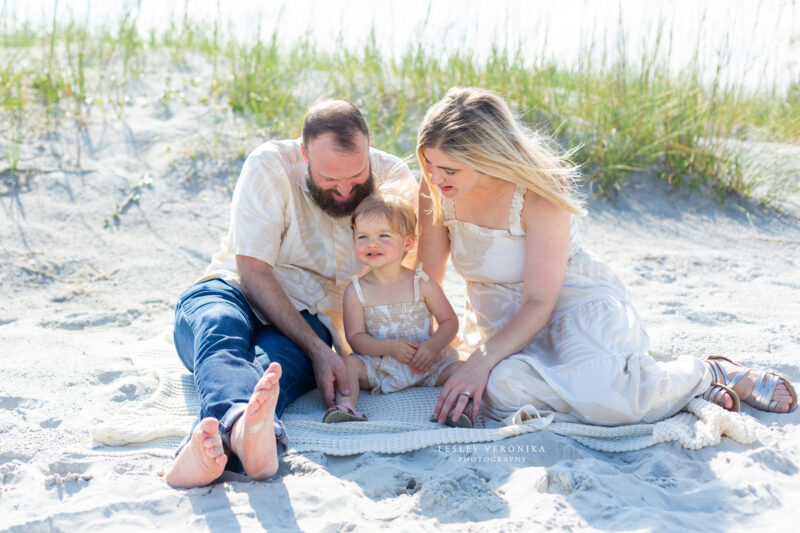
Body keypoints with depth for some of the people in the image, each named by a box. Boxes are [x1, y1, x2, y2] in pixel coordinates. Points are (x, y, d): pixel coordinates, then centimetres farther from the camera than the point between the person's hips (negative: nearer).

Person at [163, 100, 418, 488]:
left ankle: (213, 445, -65)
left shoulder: (394, 178, -3)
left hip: (307, 317, 2)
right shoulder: (270, 166, -12)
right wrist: (317, 349, -27)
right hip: (232, 293, -1)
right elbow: (253, 272, -16)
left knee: (282, 357, -35)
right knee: (219, 329, -38)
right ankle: (243, 426, -70)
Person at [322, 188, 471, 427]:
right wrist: (390, 347, -23)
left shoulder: (422, 284, -3)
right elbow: (355, 337, -7)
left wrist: (432, 346, -19)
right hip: (377, 365, 0)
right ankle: (346, 406, -35)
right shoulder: (356, 291, -3)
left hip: (424, 363, 0)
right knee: (348, 364, -24)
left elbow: (450, 321, 1)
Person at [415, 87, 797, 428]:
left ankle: (708, 374, -5)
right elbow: (427, 279, 2)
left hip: (576, 307, -4)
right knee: (503, 390, -34)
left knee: (602, 395, -37)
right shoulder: (435, 191, -7)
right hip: (500, 324, 5)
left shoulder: (539, 197, -21)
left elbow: (539, 304, -23)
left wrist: (479, 363, -33)